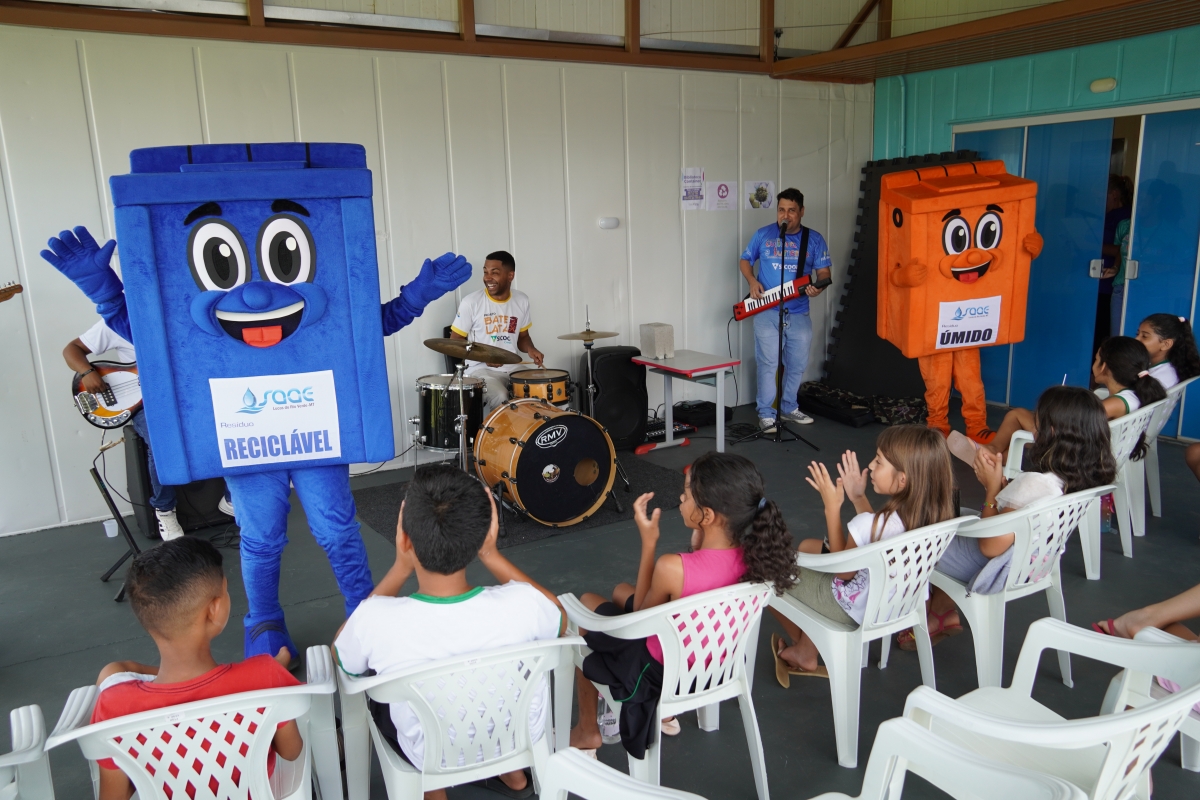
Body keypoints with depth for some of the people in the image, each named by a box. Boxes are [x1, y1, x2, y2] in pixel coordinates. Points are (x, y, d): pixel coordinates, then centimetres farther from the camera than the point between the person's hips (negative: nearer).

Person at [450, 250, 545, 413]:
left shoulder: (522, 300, 3)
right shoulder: (471, 302, -10)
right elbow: (455, 342, -5)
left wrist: (530, 349, -7)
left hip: (513, 369, 4)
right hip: (481, 370, -4)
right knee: (502, 399, -31)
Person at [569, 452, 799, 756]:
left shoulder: (673, 568, -36)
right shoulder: (752, 555, -18)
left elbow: (641, 614, -15)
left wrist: (648, 542, -18)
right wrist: (698, 540, -12)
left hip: (663, 672, -6)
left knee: (585, 602, 18)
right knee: (622, 592, 27)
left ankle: (588, 729, 30)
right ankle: (664, 711, 34)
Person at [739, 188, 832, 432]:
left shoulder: (814, 239, 4)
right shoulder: (763, 235, 1)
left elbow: (824, 271, 4)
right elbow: (745, 261, 11)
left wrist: (818, 287, -18)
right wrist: (752, 281, -8)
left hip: (799, 313, 2)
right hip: (767, 312, -2)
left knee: (798, 364, 10)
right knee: (768, 363, -4)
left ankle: (789, 408, 28)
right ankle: (766, 414, 6)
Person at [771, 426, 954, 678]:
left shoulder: (869, 524, -37)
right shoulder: (932, 514, -14)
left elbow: (842, 570, -16)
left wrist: (832, 507, -17)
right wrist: (858, 497, -1)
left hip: (855, 610, -8)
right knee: (807, 546, 23)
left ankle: (803, 653, 36)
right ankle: (807, 650, 27)